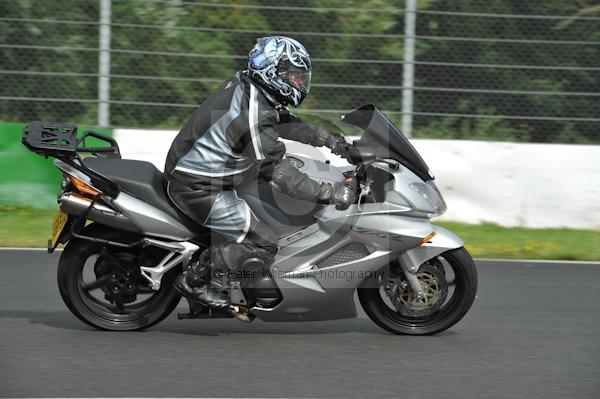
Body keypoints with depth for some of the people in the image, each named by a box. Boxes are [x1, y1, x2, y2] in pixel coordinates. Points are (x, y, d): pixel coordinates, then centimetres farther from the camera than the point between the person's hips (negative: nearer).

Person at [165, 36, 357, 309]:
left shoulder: (246, 86, 1)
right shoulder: (254, 115, -28)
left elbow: (283, 122, 18)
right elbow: (277, 173, -27)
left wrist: (327, 139, 16)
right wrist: (329, 194, -26)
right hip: (198, 189, -10)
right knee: (261, 243, -11)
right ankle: (193, 280, 1)